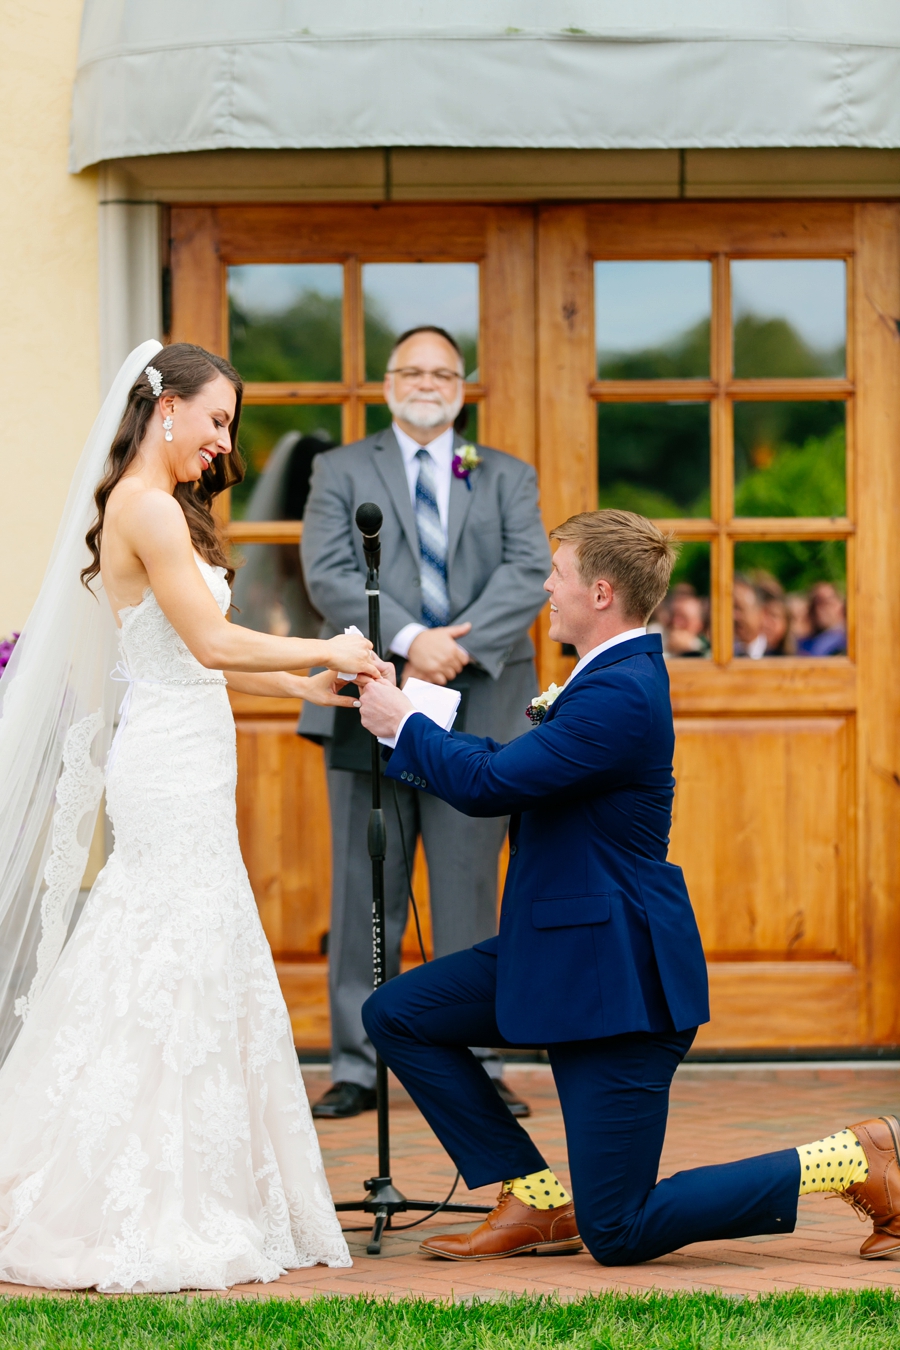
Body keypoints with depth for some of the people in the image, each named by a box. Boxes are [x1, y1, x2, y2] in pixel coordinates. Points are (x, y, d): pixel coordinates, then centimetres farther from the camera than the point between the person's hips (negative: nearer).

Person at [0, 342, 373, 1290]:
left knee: (191, 982, 10)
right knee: (176, 980, -8)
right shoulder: (148, 508, -13)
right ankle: (152, 1224, -5)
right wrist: (324, 652, -5)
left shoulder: (148, 507, 17)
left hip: (180, 774, 10)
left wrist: (299, 685, 16)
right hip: (173, 776, -10)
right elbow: (210, 642, -17)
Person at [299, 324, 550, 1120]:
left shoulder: (507, 478, 14)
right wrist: (409, 641, -18)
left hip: (477, 708, 0)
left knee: (471, 897, 2)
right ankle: (358, 1069, 7)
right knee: (365, 898, 2)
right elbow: (329, 574, -4)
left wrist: (461, 646, -17)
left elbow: (528, 573, -1)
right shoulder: (342, 472, 10)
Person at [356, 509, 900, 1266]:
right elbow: (508, 769, 17)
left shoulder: (619, 695, -24)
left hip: (618, 973, -10)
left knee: (617, 1234, -7)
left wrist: (403, 724, -9)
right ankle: (538, 1203, 11)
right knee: (397, 1015, 9)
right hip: (567, 954, 10)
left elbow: (488, 784, -25)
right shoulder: (618, 674, 9)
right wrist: (409, 732, 12)